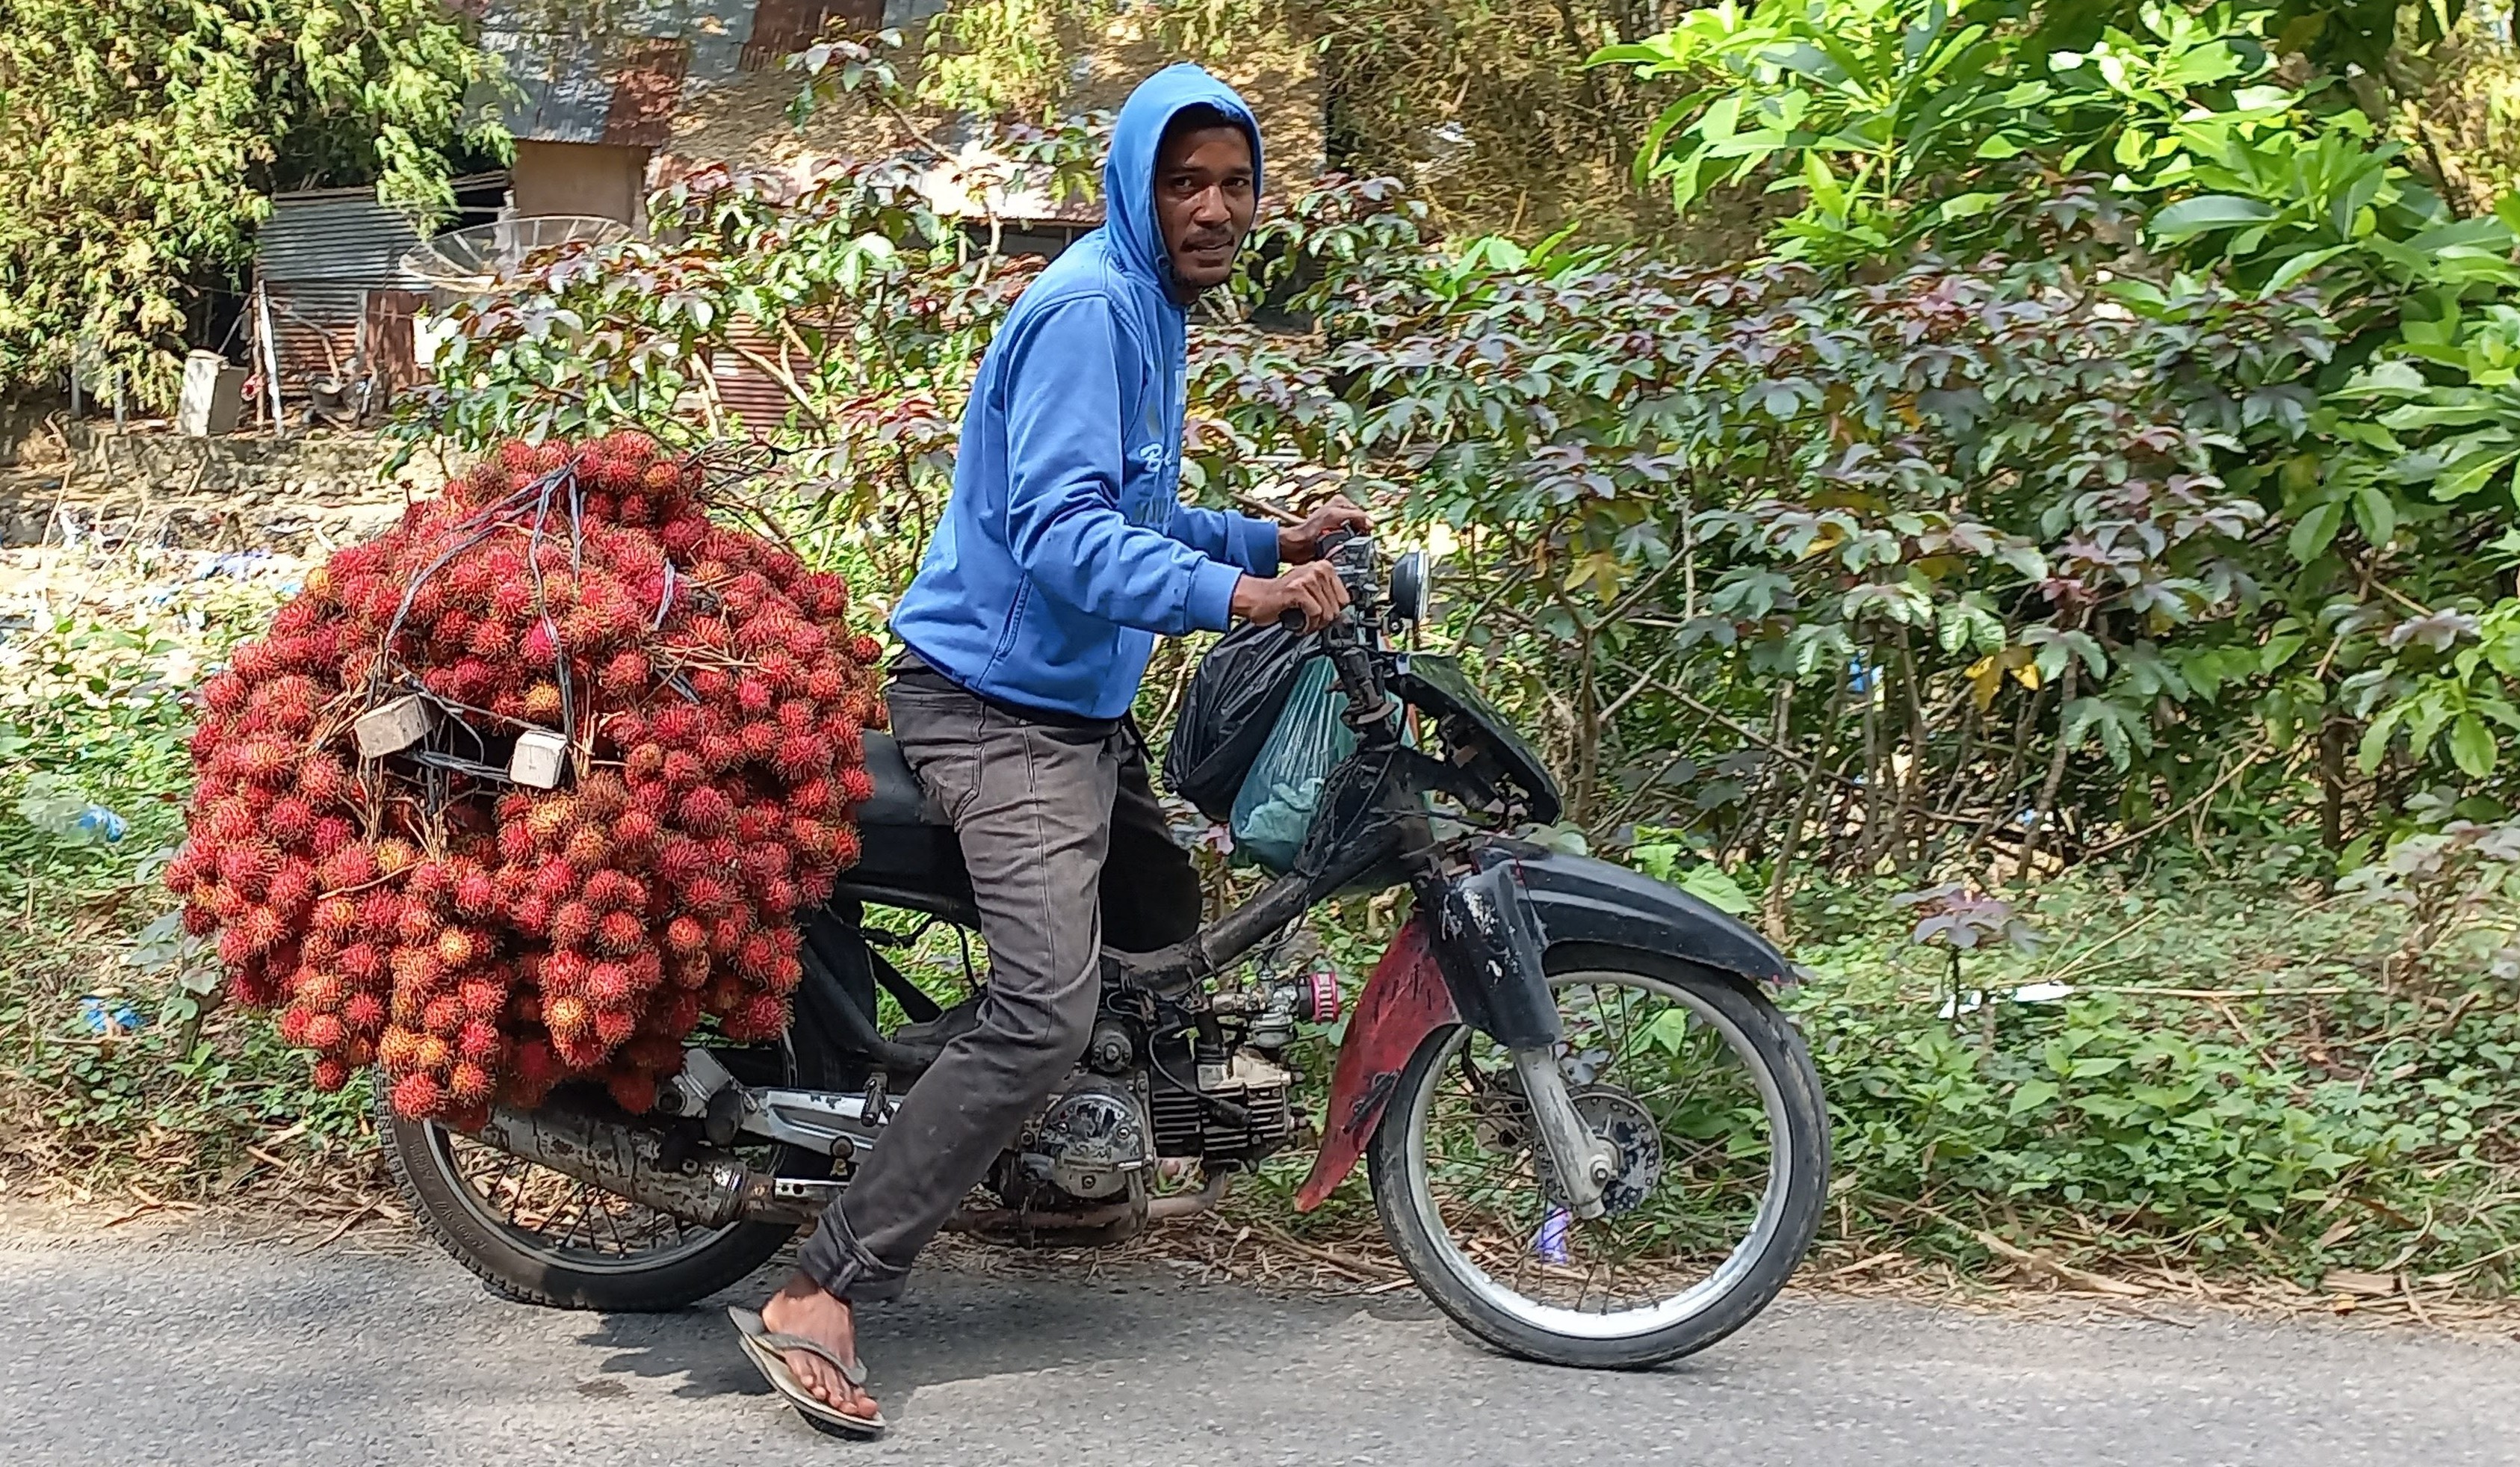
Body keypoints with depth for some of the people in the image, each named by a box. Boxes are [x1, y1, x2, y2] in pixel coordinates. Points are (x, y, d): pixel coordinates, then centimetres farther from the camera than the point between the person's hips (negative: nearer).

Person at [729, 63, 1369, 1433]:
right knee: (1046, 1009, -24)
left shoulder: (1149, 312, 16)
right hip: (995, 702, -11)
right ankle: (818, 1292, -24)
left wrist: (1269, 538, 16)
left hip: (1081, 704, 11)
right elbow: (1059, 526, -28)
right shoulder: (1087, 307, -17)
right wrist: (1229, 593, -37)